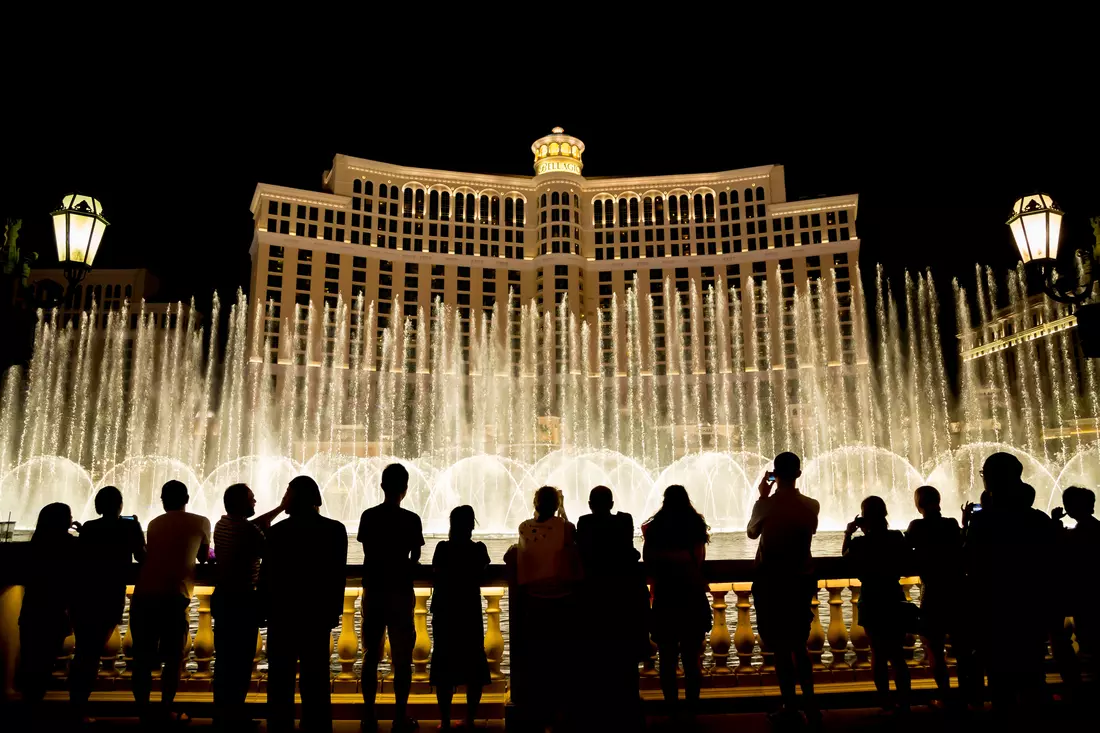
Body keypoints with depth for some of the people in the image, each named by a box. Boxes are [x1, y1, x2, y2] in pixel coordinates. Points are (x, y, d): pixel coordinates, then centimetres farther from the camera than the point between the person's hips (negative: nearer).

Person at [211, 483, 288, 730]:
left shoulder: (223, 524, 6)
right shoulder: (248, 531, -21)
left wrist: (280, 508, 23)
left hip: (221, 597, 9)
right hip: (242, 601, -9)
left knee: (224, 657, 16)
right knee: (240, 660, 0)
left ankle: (221, 712, 26)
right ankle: (233, 716, 7)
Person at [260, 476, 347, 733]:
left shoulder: (278, 530, -10)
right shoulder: (336, 529, -6)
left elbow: (267, 576, -6)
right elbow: (339, 575, -3)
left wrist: (265, 608, 7)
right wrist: (334, 610, 6)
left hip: (283, 613, -1)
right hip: (319, 613, 1)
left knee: (280, 679, 11)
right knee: (316, 679, 10)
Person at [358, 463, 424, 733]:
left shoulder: (368, 516, -2)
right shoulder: (410, 519, -9)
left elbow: (368, 552, 3)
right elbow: (415, 557, 0)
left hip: (373, 589, 3)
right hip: (400, 591, -3)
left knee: (370, 655, 11)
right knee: (402, 659, 5)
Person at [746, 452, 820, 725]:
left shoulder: (766, 505, -15)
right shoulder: (811, 505, -7)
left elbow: (752, 532, 3)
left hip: (771, 582, -3)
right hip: (802, 580, 4)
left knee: (780, 646, 7)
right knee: (798, 644, 19)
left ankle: (790, 705, 13)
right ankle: (810, 703, 16)